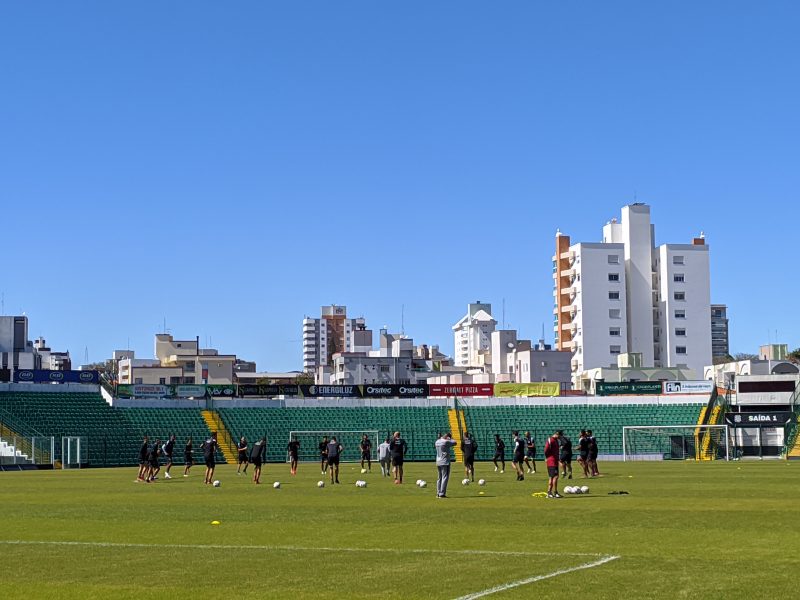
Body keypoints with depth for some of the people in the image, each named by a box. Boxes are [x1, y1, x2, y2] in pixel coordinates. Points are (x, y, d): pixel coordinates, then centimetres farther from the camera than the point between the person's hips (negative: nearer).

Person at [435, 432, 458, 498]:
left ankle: (438, 493, 17)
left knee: (439, 478, 16)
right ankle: (442, 494, -8)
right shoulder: (446, 442, -14)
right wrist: (450, 439, 8)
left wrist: (440, 437, 18)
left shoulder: (437, 442, 7)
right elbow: (454, 442, -3)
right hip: (445, 462, -8)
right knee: (445, 477, -4)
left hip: (438, 462, 8)